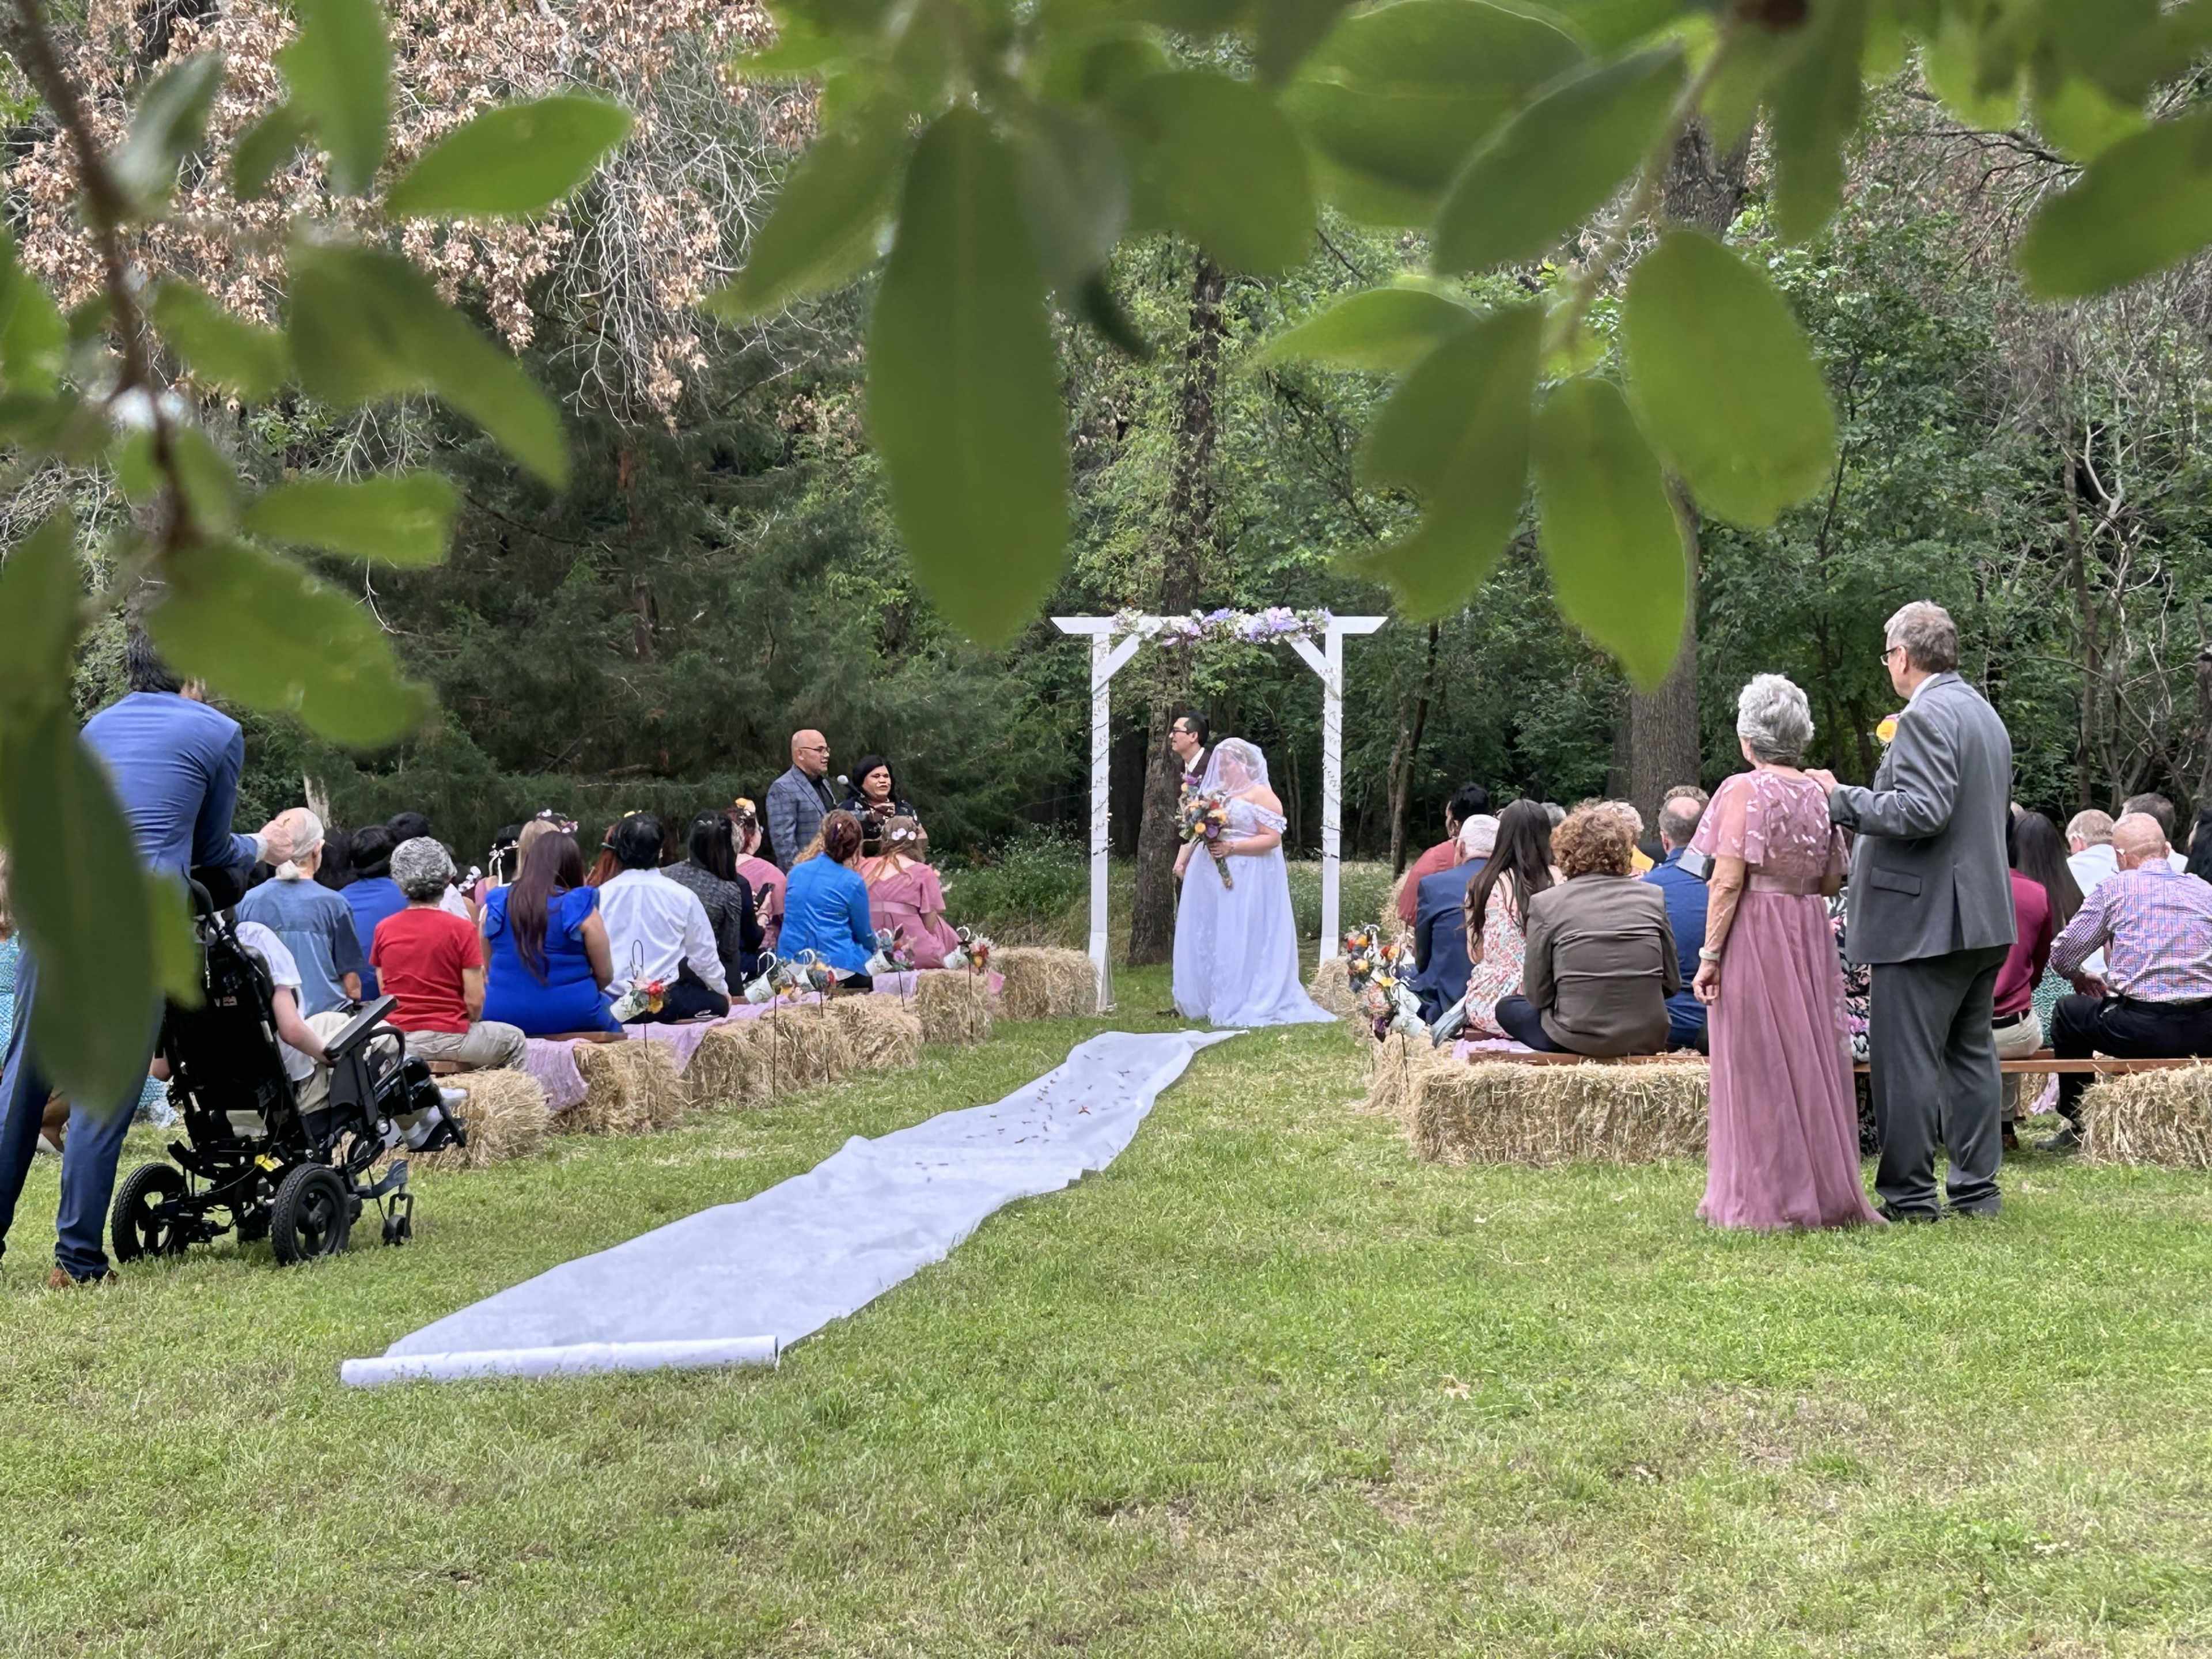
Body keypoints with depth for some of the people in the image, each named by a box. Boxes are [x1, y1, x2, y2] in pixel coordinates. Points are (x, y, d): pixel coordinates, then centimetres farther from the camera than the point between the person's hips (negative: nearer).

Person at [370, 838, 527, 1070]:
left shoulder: (383, 930, 0)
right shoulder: (461, 930, -12)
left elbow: (384, 991, 7)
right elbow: (475, 1000, -11)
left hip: (398, 1041, 4)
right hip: (448, 1039, -4)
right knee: (514, 1039, 23)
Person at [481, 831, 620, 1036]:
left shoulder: (497, 904, -1)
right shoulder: (580, 908, -10)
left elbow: (485, 971, 9)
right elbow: (605, 976, -4)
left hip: (502, 1017, 3)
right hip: (569, 1017, -3)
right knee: (608, 1018, 29)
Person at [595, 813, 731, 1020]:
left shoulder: (602, 896, -2)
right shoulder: (682, 896, -2)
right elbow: (704, 953, 8)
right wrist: (722, 989, 27)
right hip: (663, 1003, -3)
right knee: (719, 1003, 18)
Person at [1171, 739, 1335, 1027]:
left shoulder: (1261, 795, -4)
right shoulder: (1213, 794, 16)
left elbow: (1273, 838, -12)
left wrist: (1232, 847, -17)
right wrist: (1182, 858, 6)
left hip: (1246, 881, -7)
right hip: (1208, 876, 7)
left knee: (1239, 940, -7)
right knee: (1204, 937, 5)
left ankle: (1240, 1004, -1)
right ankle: (1204, 1000, 12)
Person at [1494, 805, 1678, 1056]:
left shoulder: (1545, 903, -9)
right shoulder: (1652, 896, -2)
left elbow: (1536, 995, -5)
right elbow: (1672, 983, 4)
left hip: (1577, 1040, -4)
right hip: (1648, 1039, 4)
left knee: (1507, 1007, 23)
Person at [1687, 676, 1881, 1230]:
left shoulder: (1744, 790, -11)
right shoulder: (1820, 793, 7)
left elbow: (1729, 881, -15)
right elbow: (1833, 882, 12)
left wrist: (1710, 955, -13)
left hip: (1754, 936, -6)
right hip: (1811, 935, 6)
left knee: (1759, 1066, 0)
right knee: (1811, 1059, 12)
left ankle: (1768, 1199, 4)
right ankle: (1825, 1189, 18)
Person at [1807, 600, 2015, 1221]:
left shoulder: (1925, 716, -15)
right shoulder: (1986, 715, 16)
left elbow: (1924, 811, -24)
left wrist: (1841, 797, -15)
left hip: (1926, 919, -10)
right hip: (1985, 917, 10)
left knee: (1906, 1059, -4)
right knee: (1970, 1053, 14)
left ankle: (1909, 1194, -1)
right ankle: (1977, 1188, 18)